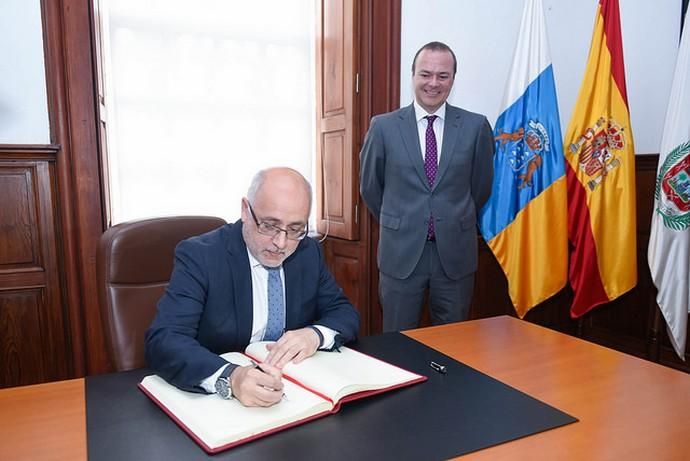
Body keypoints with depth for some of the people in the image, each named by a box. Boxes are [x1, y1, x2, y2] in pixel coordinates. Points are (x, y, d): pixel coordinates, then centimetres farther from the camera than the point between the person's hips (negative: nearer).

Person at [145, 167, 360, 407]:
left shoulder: (308, 252, 0)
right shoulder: (199, 255, -14)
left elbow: (345, 313, 5)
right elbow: (163, 340, -23)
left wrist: (315, 334, -17)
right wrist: (229, 377, -39)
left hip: (297, 388, 3)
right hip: (216, 398, -3)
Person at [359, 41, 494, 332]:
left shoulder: (476, 126, -1)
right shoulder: (383, 126, -2)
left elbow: (482, 187, 10)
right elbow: (370, 187, 8)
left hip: (455, 253, 1)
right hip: (401, 252, 0)